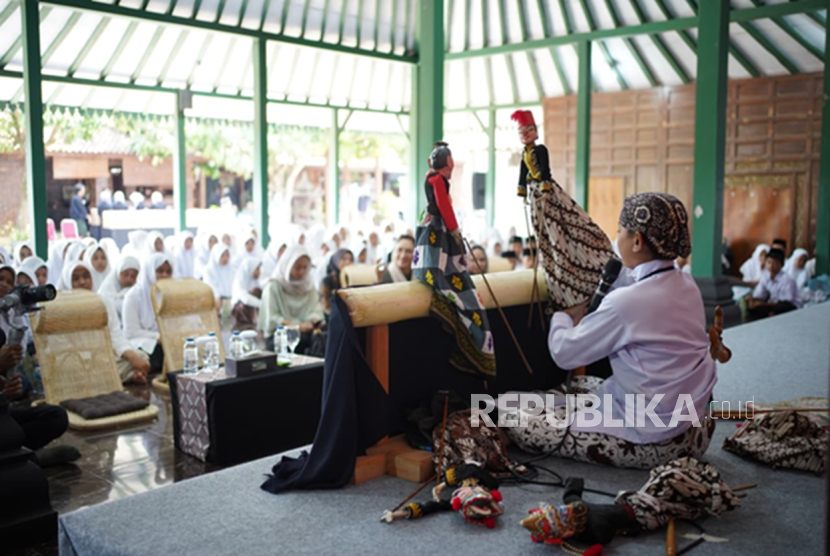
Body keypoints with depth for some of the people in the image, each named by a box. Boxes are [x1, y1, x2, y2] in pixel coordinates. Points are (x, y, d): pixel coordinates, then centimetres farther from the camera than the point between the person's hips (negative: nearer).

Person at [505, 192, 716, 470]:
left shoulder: (627, 302, -26)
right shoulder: (687, 285, -1)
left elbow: (564, 353, -14)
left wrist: (562, 317, 6)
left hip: (649, 442, -8)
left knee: (517, 420, -6)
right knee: (579, 384, 27)